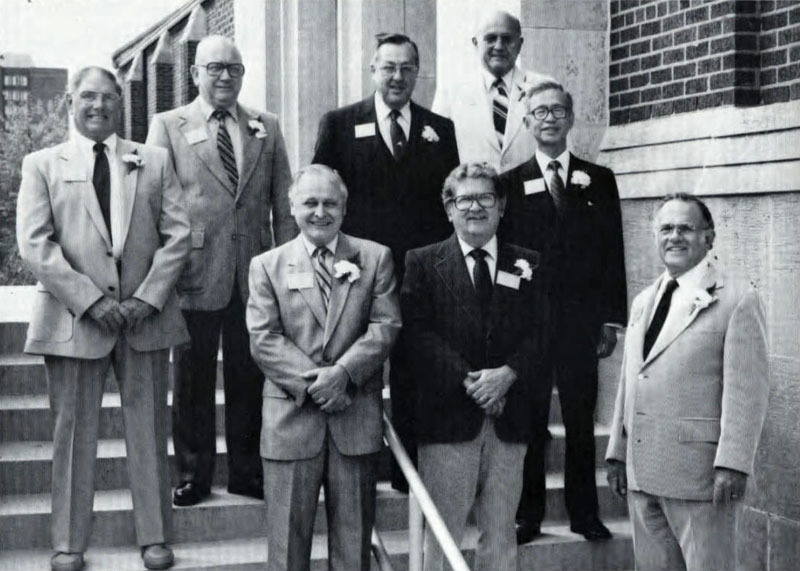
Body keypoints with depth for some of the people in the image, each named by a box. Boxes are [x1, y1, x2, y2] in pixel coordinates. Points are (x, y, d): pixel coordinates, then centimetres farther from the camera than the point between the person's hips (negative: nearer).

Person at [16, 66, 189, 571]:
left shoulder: (154, 161, 10)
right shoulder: (42, 165, 6)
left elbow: (177, 234, 4)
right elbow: (35, 244, -4)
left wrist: (147, 298, -9)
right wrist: (90, 300, -13)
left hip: (145, 315, 1)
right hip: (74, 319, -1)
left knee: (149, 428, 7)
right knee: (74, 431, 5)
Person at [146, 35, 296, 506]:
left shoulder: (267, 128, 11)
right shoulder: (168, 126, 3)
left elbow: (284, 203, 9)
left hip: (255, 273, 2)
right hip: (196, 272, -2)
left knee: (249, 377, 9)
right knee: (193, 378, 6)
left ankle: (247, 471, 22)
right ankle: (193, 474, 18)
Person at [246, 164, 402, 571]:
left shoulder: (375, 258, 7)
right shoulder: (267, 265, 5)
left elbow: (386, 326, -2)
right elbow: (263, 339, -4)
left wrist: (343, 372, -16)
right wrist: (311, 383, -14)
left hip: (356, 418, 1)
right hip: (291, 417, -1)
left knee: (354, 533, 10)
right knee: (287, 533, 6)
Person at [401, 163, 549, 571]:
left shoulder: (527, 265, 13)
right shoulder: (423, 263, 4)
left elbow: (539, 334, 4)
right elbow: (418, 334, -6)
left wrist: (507, 375, -13)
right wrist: (467, 380, -16)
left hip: (508, 420, 3)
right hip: (447, 417, -2)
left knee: (500, 536, 9)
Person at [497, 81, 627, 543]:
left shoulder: (599, 180, 9)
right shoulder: (512, 183, 6)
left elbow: (613, 253, 7)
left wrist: (612, 319, 2)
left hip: (581, 320, 1)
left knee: (581, 420, 5)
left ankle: (585, 512, 15)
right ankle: (528, 514, 12)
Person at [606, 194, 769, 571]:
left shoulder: (737, 299, -5)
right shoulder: (644, 302, 16)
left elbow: (747, 389, -11)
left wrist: (732, 463, -17)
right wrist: (618, 452, 14)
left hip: (700, 470, -6)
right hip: (642, 471, 7)